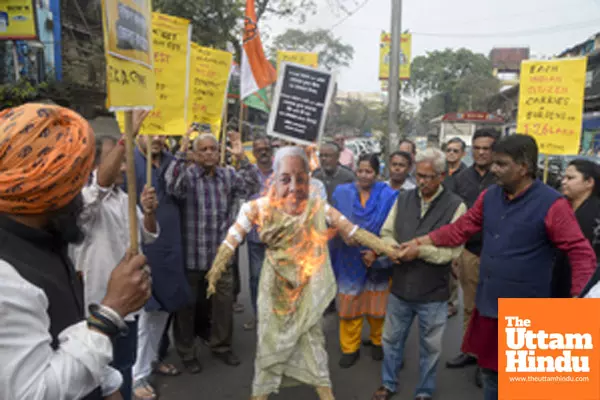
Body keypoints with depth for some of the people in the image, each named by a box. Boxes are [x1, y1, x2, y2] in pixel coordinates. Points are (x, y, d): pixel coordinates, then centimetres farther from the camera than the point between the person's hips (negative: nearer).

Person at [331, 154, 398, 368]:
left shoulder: (388, 196, -7)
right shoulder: (342, 193, 0)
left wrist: (377, 253, -16)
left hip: (377, 261, -1)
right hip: (350, 260, 1)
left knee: (377, 306, 14)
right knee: (349, 307, 8)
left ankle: (378, 341, 39)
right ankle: (350, 347, 27)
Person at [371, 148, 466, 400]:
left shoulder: (455, 206, -12)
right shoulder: (403, 199, 2)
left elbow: (453, 250, -18)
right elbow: (386, 233, 5)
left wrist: (419, 251, -24)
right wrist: (394, 248, -16)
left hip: (433, 293, -3)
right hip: (400, 286, 4)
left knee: (430, 346, 17)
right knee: (391, 338, 19)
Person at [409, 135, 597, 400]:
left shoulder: (552, 204, -16)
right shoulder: (489, 196, 2)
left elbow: (581, 255, -14)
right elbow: (460, 229, 8)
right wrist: (420, 242, 5)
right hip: (488, 304, 6)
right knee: (490, 369, 23)